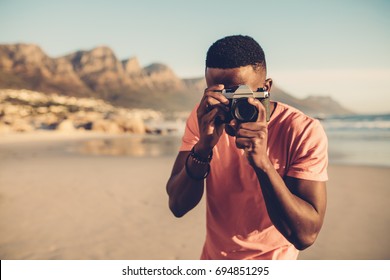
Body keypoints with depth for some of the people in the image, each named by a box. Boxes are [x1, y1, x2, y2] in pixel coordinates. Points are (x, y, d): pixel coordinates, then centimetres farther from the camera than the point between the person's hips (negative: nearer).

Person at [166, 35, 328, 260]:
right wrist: (203, 147, -35)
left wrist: (262, 163, -40)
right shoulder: (203, 117, -15)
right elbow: (178, 206, -19)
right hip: (213, 256, 4)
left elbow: (305, 236, -28)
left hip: (272, 257, -3)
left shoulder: (305, 132, -24)